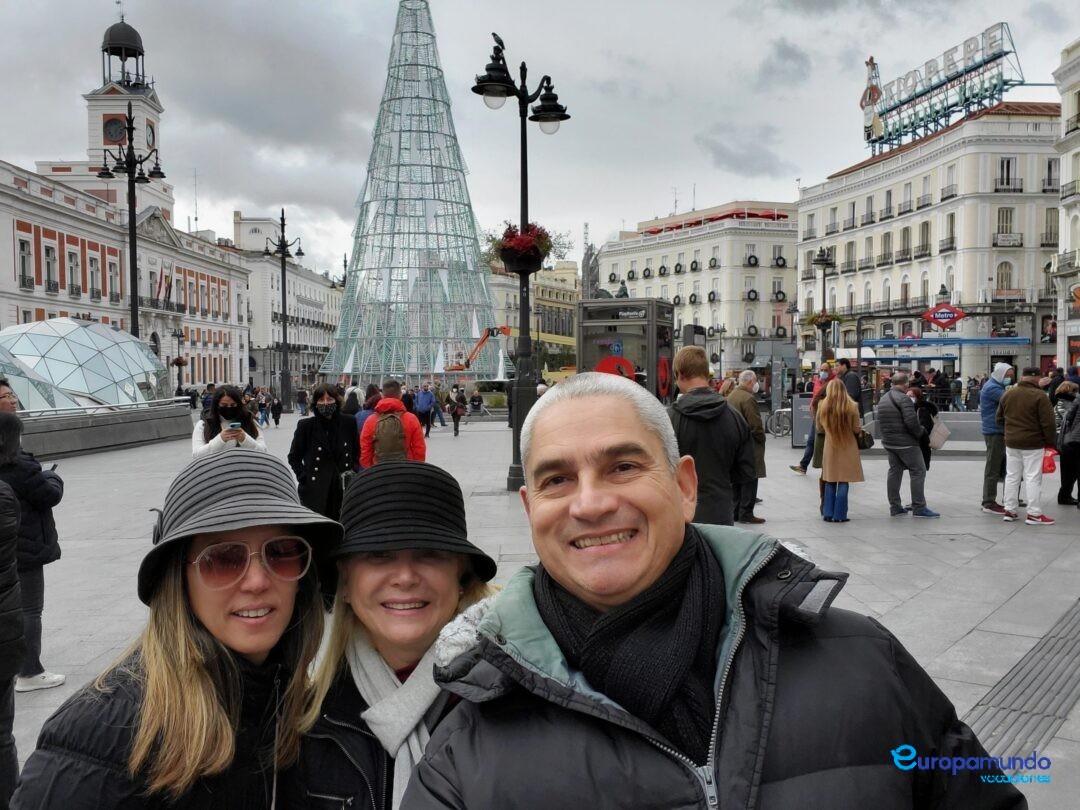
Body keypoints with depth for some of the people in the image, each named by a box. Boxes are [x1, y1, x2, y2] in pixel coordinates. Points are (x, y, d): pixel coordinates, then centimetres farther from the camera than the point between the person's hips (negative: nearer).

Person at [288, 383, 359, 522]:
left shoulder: (349, 423, 3)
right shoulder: (306, 425, -3)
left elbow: (357, 452, 16)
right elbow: (293, 457, 7)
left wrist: (353, 472, 4)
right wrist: (304, 477, -4)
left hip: (343, 488, 2)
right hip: (314, 489, -2)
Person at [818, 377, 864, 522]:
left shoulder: (823, 406, -8)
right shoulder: (851, 406, -13)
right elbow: (857, 429, -7)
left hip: (830, 447, 2)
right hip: (847, 448, -2)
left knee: (830, 482, 12)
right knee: (843, 482, 4)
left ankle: (828, 514, 14)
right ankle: (839, 515, 4)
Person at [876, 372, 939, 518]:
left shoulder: (883, 399, 11)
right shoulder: (904, 399, -16)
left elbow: (881, 422, 13)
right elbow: (911, 422, -22)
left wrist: (886, 435, 16)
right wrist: (920, 433, -7)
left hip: (888, 442, 9)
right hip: (905, 443, -9)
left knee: (894, 472, 13)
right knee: (918, 471, -1)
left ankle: (895, 506, 15)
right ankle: (919, 507, -1)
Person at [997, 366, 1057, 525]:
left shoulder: (1007, 394, 5)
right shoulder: (1040, 396, -15)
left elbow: (999, 418, 14)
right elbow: (1048, 423, -14)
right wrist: (1052, 441, -2)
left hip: (1011, 442, 6)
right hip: (1033, 443, -6)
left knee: (1012, 476, 12)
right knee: (1033, 478, -1)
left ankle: (1009, 511, 15)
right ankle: (1034, 514, 1)